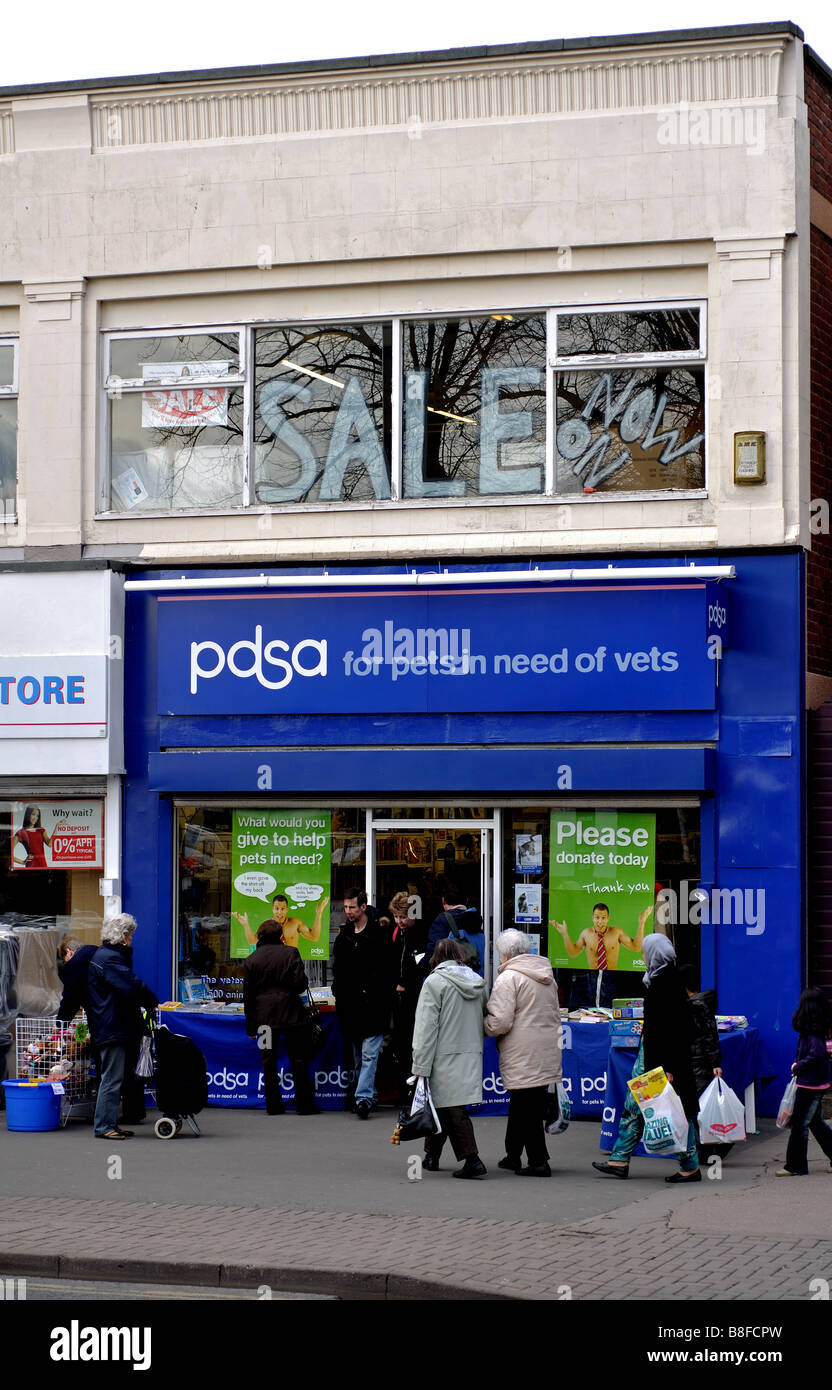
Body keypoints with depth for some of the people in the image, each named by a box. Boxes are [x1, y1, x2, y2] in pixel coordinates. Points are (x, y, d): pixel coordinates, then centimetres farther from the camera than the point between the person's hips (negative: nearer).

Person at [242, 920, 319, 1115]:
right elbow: (300, 983, -9)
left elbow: (248, 995, 4)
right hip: (291, 1014, -1)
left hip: (264, 1016, 1)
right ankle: (304, 1104, 4)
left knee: (269, 1062, 7)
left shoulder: (251, 960, 3)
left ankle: (273, 1105, 6)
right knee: (298, 1061, 4)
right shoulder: (291, 952, -2)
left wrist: (250, 1026, 10)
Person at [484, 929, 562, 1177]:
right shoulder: (546, 977, 15)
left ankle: (538, 1161, -6)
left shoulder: (509, 978, -11)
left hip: (523, 1055, -8)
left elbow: (500, 1021, -17)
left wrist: (483, 1027, 1)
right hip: (547, 1053, 8)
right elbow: (555, 1015, 25)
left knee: (526, 1109, -4)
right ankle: (513, 1155, 26)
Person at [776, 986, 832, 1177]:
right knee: (815, 1122, 18)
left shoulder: (812, 1030, -19)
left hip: (810, 1083, -10)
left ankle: (796, 1167, 4)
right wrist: (798, 1062, 6)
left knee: (799, 1124, -2)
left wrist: (798, 1067, -13)